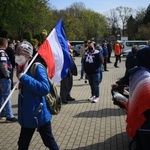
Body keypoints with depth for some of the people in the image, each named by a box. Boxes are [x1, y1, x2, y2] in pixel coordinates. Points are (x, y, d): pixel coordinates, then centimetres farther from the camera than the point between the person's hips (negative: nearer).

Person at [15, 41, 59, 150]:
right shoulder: (21, 69, 7)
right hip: (27, 115, 8)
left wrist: (25, 78, -30)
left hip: (40, 114, -8)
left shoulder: (37, 68, -18)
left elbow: (45, 88, -31)